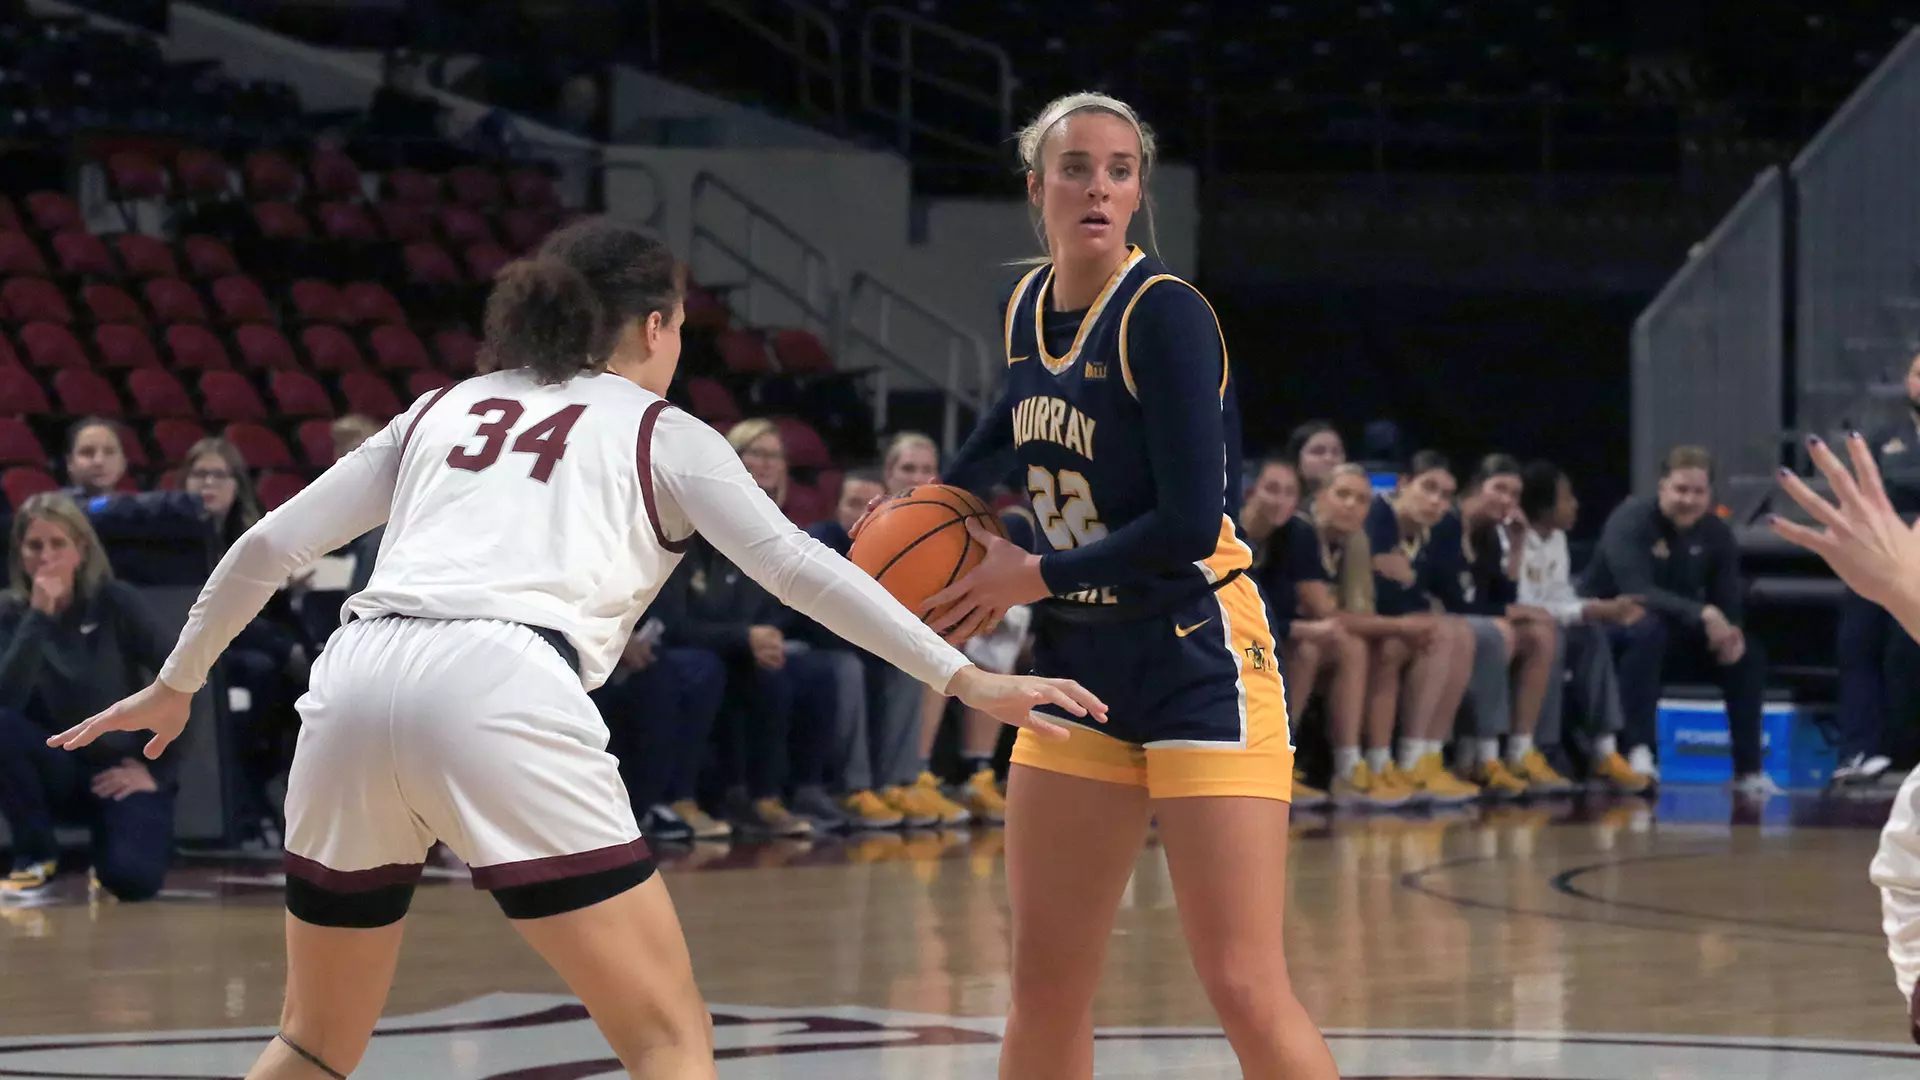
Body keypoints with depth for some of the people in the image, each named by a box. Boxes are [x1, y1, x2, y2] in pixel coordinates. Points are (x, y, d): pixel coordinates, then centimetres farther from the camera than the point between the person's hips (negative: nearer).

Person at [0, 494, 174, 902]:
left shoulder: (115, 603, -11)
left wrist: (155, 768, -12)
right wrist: (39, 616, -28)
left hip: (120, 770, -2)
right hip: (59, 770, 2)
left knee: (132, 878, -29)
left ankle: (106, 853, 11)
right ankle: (35, 856, -10)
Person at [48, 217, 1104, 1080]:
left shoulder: (443, 409, 29)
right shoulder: (659, 433, 19)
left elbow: (265, 547, 25)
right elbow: (796, 566, 9)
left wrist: (175, 683, 38)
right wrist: (962, 676, 11)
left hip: (355, 682, 5)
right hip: (500, 693, -5)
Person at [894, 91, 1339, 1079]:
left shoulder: (1165, 312, -16)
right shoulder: (1030, 306, 6)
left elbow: (1189, 525, -20)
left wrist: (1030, 578, -10)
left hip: (1199, 661, -7)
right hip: (1081, 659, 7)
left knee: (1244, 987, -12)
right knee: (1045, 988, 6)